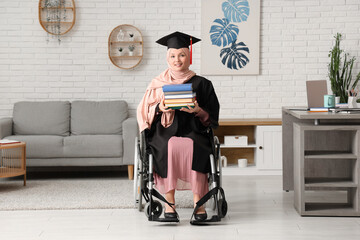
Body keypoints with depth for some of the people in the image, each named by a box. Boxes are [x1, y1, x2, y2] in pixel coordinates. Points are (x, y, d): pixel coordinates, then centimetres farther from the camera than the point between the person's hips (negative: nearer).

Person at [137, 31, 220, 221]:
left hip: (193, 132, 0)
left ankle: (198, 202, -32)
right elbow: (144, 113, 10)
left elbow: (211, 117, 7)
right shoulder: (157, 83, 14)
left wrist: (198, 111, -15)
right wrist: (159, 109, -11)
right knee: (171, 147, -35)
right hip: (164, 133, 0)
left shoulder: (201, 84, 11)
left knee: (192, 146, -35)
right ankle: (169, 202, -31)